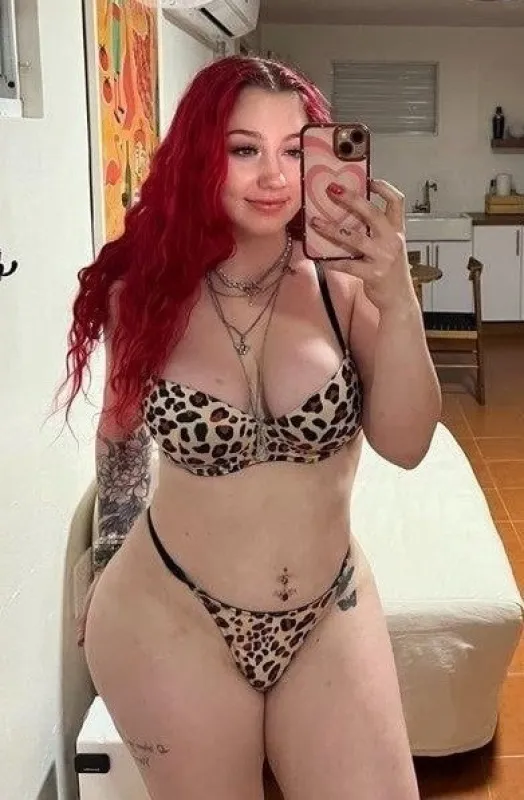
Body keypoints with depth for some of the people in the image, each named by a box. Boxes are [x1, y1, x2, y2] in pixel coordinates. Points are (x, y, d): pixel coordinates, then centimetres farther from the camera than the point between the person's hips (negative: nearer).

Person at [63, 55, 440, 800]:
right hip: (171, 619, 0)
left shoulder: (343, 282, -11)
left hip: (331, 616, 1)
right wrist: (107, 566, 16)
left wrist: (398, 302, -29)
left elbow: (405, 443, -16)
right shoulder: (148, 288, -9)